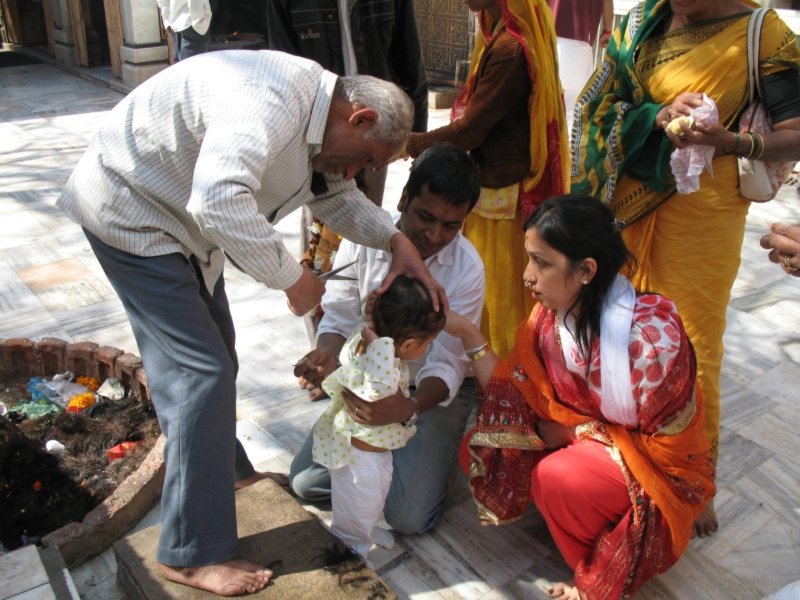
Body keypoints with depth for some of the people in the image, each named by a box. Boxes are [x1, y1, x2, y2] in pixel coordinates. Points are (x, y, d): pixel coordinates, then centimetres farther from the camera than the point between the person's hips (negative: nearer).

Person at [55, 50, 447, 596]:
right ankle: (192, 555, 2)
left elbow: (336, 195, 12)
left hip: (180, 215, 10)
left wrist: (396, 240, -6)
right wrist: (291, 276, -34)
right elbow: (218, 200, -45)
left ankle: (227, 473, 42)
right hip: (130, 214, -10)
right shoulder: (272, 102, -32)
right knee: (202, 372, -11)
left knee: (215, 354, 19)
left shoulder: (316, 119, 1)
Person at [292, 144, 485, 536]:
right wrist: (327, 355, -34)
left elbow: (447, 364, -23)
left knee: (407, 516, -15)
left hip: (435, 389, -2)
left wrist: (408, 408, -45)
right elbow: (339, 317, -8)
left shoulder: (467, 269, -21)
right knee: (305, 481, -4)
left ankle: (432, 452, 16)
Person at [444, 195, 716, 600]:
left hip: (658, 471, -6)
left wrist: (574, 430, -16)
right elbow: (515, 398, -11)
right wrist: (466, 333, -20)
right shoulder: (549, 317, -10)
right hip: (580, 443, 7)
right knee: (479, 451, -8)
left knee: (558, 477, -33)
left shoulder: (652, 330, -29)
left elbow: (669, 444, -20)